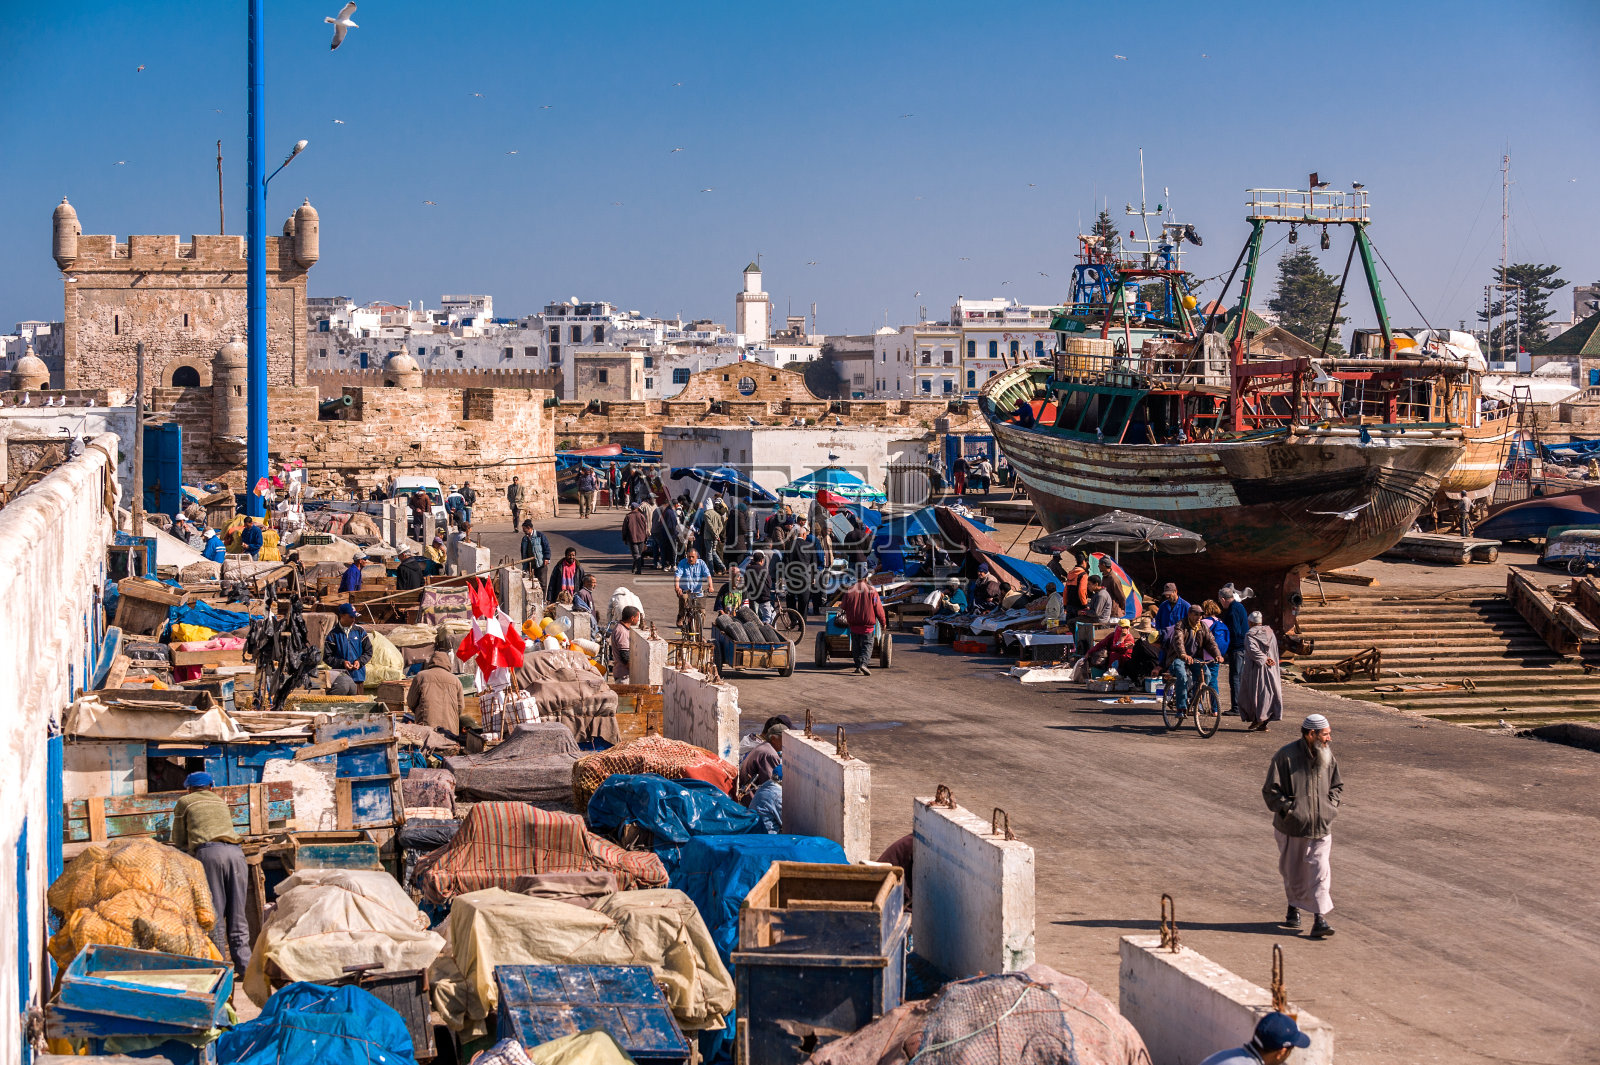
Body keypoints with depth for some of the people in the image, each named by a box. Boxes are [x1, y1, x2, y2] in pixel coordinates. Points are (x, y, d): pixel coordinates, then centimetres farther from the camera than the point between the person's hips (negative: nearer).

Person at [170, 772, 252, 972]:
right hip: (236, 851, 4)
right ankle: (244, 965, -1)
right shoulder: (221, 802, 33)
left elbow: (179, 841, 26)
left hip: (210, 852, -4)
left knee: (214, 912, -4)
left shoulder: (185, 802, 21)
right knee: (237, 913, 5)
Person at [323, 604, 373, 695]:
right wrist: (342, 663, -14)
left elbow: (368, 652, 10)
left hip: (357, 676, 2)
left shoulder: (360, 631, 5)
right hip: (340, 676, -2)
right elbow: (327, 657, -1)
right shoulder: (333, 634, -1)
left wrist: (359, 661, -8)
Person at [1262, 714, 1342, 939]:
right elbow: (1271, 790, -10)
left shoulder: (1328, 758, 4)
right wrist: (1288, 809, -15)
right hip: (1292, 827, -2)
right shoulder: (1286, 756, -12)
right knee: (1292, 871, 13)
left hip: (1320, 827, 2)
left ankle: (1319, 920, -11)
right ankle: (1294, 908, 37)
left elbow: (1337, 785, 20)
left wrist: (1330, 806, 5)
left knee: (1319, 871, -8)